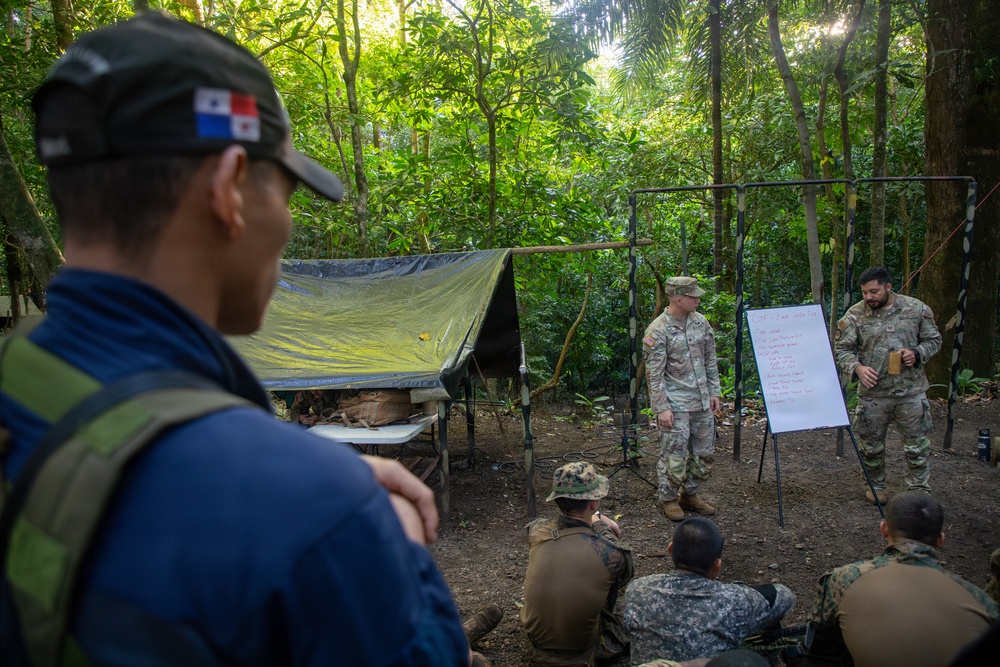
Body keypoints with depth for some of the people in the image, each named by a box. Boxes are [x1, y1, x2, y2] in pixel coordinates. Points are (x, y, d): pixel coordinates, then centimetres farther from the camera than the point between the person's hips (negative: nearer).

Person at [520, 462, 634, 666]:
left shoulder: (537, 531, -14)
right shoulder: (610, 553, -26)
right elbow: (627, 573, -1)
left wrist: (596, 523, 9)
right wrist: (602, 527, 5)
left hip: (537, 638, 4)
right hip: (582, 648, -3)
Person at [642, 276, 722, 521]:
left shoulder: (700, 322, 6)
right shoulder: (658, 331, -15)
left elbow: (710, 360, 15)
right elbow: (654, 374, -14)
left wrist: (714, 391, 12)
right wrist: (661, 408, -16)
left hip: (702, 401, 7)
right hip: (675, 404, -7)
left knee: (704, 452, 13)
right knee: (674, 454, -1)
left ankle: (690, 494, 30)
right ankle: (669, 499, 17)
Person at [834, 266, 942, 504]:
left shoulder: (916, 309, -1)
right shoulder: (855, 314, -3)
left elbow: (934, 340, 8)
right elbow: (842, 348, -2)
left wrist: (916, 354, -12)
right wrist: (857, 368, -20)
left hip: (911, 391, 0)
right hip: (873, 393, 0)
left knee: (916, 445, 7)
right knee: (871, 445, 11)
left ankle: (919, 491, 22)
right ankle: (876, 486, 31)